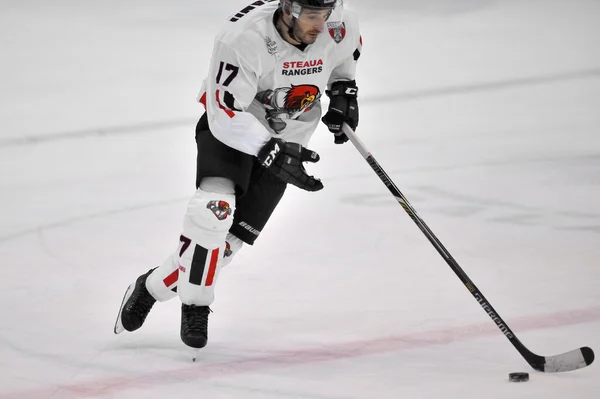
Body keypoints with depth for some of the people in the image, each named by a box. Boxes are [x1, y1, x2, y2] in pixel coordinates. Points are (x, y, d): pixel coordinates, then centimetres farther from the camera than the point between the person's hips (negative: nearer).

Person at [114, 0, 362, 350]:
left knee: (231, 237, -5)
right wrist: (272, 152, -41)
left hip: (285, 139, 4)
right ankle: (195, 307, -11)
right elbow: (226, 114, -32)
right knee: (216, 207, -29)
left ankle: (153, 286, 13)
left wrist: (344, 90, 1)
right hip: (231, 125, -4)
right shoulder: (245, 36, -32)